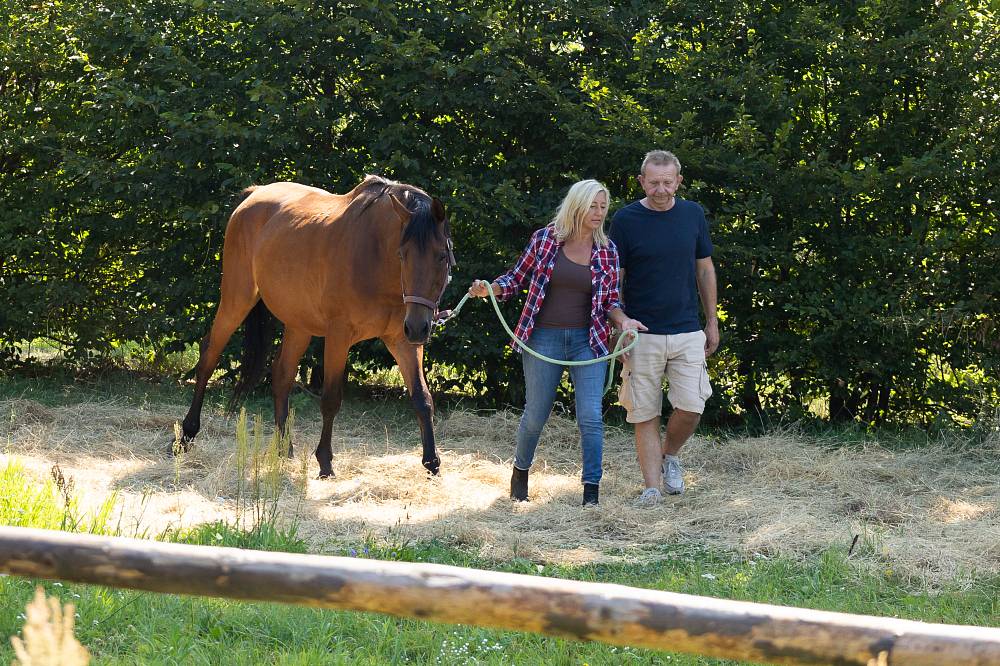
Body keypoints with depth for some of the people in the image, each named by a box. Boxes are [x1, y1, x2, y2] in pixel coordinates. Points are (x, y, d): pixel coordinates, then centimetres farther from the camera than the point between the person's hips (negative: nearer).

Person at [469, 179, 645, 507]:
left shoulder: (607, 251, 3)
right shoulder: (544, 239, -1)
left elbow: (610, 301, 8)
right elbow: (517, 278, 6)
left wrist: (623, 320, -12)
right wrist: (488, 288, -12)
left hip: (588, 341, 1)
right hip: (544, 339, -1)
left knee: (591, 418, -11)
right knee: (536, 415, 8)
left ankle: (591, 492, -8)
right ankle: (520, 471, 35)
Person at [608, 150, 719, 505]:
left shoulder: (692, 215, 5)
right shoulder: (625, 220, -4)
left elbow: (705, 269, 15)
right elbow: (614, 279, 0)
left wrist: (712, 322, 14)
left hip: (687, 331, 2)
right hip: (641, 334, -2)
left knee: (692, 406, -7)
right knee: (645, 415, -1)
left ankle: (669, 455, 21)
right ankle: (652, 486, 3)